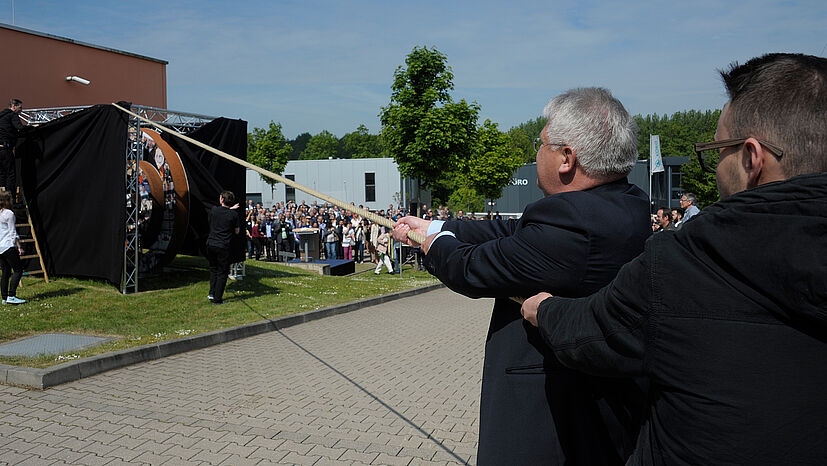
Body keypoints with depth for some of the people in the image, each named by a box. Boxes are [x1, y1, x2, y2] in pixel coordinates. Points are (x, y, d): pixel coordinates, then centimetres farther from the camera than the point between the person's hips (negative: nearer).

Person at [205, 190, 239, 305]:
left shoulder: (214, 209, 0)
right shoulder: (234, 214, -6)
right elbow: (236, 231, 5)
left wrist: (229, 209, 25)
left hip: (210, 244, 3)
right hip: (223, 247, -3)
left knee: (213, 269, 21)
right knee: (222, 272, 6)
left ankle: (212, 293, 14)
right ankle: (217, 298, 5)